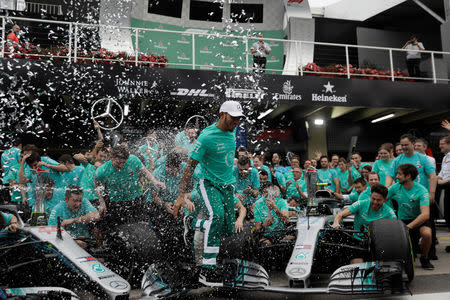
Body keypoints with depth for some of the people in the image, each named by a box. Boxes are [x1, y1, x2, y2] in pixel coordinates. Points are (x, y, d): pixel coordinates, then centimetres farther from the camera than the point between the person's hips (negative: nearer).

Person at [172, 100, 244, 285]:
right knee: (217, 215, -32)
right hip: (209, 183, -7)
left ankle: (192, 223, 28)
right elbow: (190, 166, -17)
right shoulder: (206, 136, -18)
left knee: (228, 230, 3)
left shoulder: (231, 132, 4)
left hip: (228, 185, 7)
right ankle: (207, 269, -22)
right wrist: (181, 196, -21)